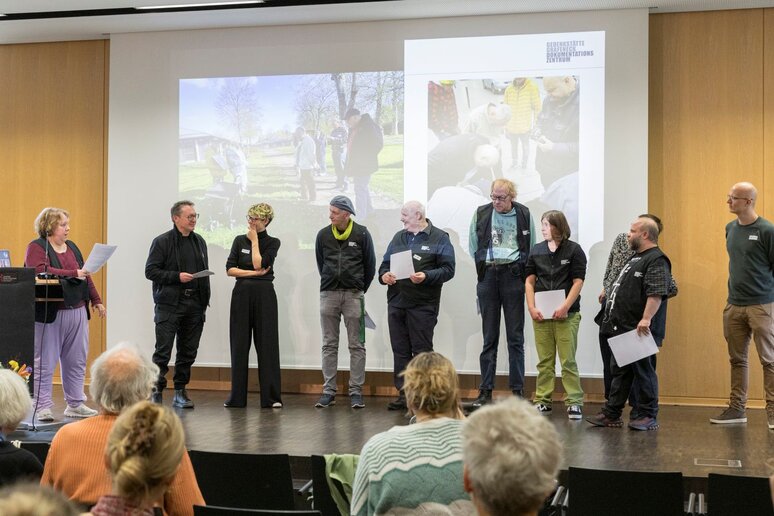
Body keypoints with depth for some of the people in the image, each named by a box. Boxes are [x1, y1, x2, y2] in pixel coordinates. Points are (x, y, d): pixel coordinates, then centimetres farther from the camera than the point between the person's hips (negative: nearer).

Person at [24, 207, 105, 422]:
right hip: (50, 313, -6)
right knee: (44, 362, 0)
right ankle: (42, 407, 7)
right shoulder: (37, 247, -4)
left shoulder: (72, 247, 17)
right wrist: (73, 274, -19)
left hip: (77, 311, 7)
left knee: (76, 361, 9)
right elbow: (40, 272, -20)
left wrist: (96, 300, 13)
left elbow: (85, 275, 19)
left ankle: (75, 404, 18)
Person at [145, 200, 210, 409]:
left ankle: (180, 393, 17)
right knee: (163, 351, -6)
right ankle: (156, 392, 2)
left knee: (188, 352, 8)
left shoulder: (200, 242, 14)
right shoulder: (162, 242, -4)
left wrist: (204, 301, 11)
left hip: (194, 305, 6)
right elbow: (150, 271, -8)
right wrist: (177, 276, -17)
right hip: (169, 304, -6)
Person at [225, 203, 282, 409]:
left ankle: (272, 396, 2)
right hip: (242, 294, 2)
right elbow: (230, 269, 0)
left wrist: (255, 240, -5)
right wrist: (253, 273, -9)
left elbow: (259, 264, -13)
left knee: (267, 344, -2)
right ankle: (237, 397, 10)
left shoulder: (272, 242, 2)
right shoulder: (239, 240, 9)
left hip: (264, 295, -2)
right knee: (239, 345, 4)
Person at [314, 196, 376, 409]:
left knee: (356, 345, 1)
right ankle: (328, 391, 11)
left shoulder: (362, 234, -4)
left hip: (354, 295, -2)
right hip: (328, 295, 2)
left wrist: (360, 288, 9)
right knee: (329, 345, 6)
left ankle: (356, 391, 6)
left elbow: (370, 265, 4)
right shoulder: (323, 235, 3)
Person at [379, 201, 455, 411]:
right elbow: (385, 264, 21)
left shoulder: (439, 238, 2)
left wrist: (426, 276, -21)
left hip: (423, 304, -5)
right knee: (400, 350, 7)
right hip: (396, 302, 6)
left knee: (422, 350, -3)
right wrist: (384, 275, -1)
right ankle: (403, 393, 14)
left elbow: (447, 270, -6)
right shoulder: (398, 238, 19)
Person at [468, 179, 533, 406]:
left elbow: (531, 249, 9)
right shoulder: (481, 213, 6)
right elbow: (473, 246, 13)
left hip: (513, 274, -1)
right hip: (488, 275, 1)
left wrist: (521, 269, 2)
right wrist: (484, 266, 5)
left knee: (515, 336, 1)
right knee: (489, 336, 4)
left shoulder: (524, 215, 2)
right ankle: (485, 390, 9)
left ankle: (517, 389, 6)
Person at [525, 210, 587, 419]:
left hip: (566, 314, -3)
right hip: (541, 315, 4)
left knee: (568, 361, -3)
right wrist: (532, 308, -2)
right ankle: (543, 400, 13)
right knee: (545, 361, 8)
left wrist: (565, 307, -14)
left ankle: (574, 402, 2)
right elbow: (530, 281, 10)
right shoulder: (537, 251, 10)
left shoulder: (574, 250, 0)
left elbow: (578, 282, -4)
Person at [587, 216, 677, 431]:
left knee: (643, 371, -2)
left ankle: (648, 417, 6)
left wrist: (646, 319, -31)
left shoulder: (656, 260, -12)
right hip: (621, 327, 10)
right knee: (619, 371, 12)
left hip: (638, 330, -10)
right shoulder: (637, 257, 20)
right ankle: (611, 415, 17)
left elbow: (657, 293, -24)